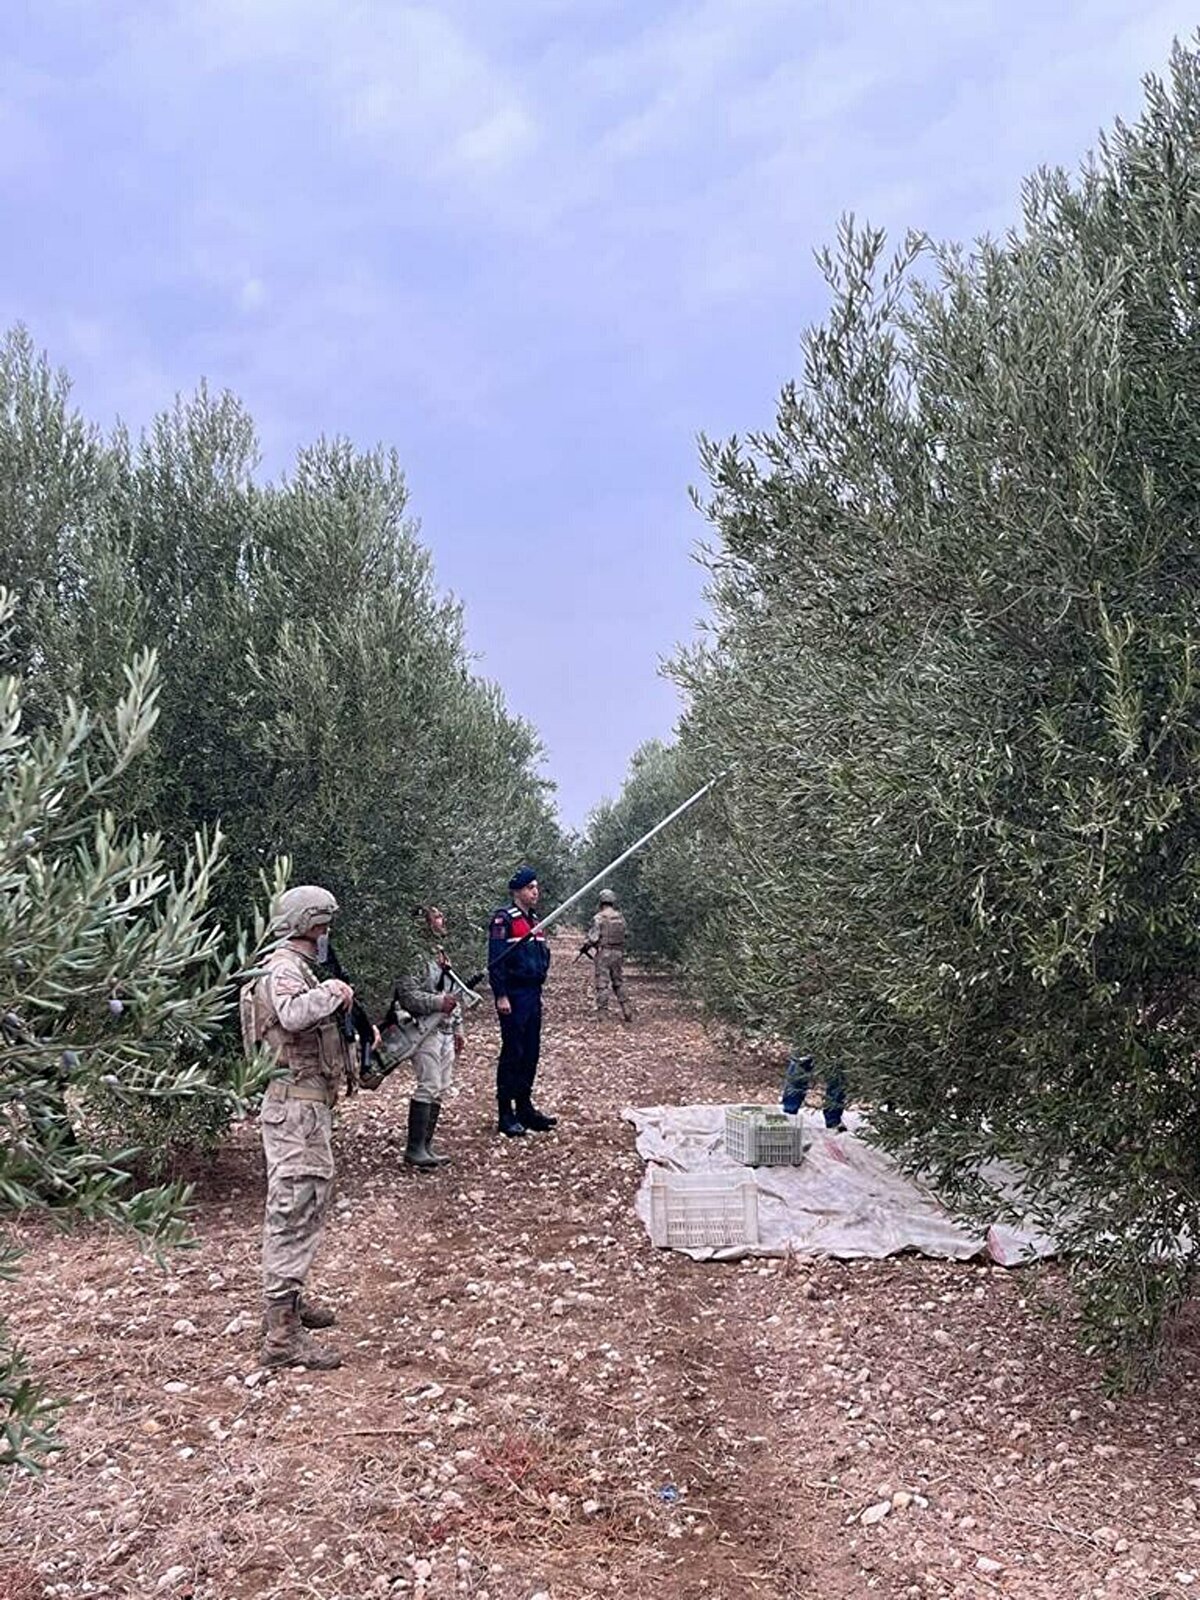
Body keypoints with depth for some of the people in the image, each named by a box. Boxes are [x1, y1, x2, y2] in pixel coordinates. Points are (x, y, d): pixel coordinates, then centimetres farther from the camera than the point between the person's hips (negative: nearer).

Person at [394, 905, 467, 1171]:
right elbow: (407, 994, -19)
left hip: (445, 1031, 9)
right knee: (428, 1086, -12)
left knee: (440, 1088, 9)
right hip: (426, 1029, -9)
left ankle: (426, 1145, 16)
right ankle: (414, 1149, -7)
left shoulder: (441, 953, 18)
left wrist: (458, 1028, 21)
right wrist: (438, 1002, -26)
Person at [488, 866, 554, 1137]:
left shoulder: (534, 920, 15)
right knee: (512, 1053, -4)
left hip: (533, 994, 8)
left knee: (531, 1052, 12)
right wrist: (501, 996, -20)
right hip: (513, 996, -8)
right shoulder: (504, 919, -11)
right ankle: (506, 1116, 3)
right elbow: (496, 960, -16)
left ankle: (525, 1106, 22)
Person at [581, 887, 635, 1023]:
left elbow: (592, 937, -13)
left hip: (603, 953, -5)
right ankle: (627, 1012, 11)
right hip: (618, 953, 5)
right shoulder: (620, 918, 5)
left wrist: (586, 946, 6)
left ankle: (602, 1013, 2)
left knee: (602, 984, 0)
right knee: (619, 983, 14)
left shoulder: (598, 918, -12)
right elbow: (623, 936, 10)